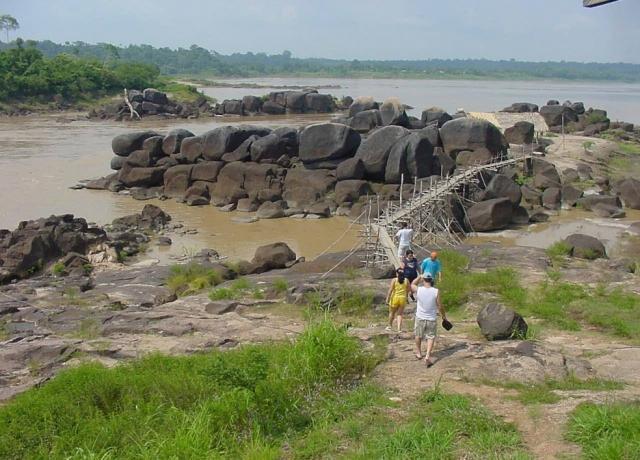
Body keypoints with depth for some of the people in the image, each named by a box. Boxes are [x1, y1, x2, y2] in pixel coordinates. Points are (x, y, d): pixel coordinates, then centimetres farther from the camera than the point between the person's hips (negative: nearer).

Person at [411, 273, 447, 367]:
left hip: (420, 318, 1)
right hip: (432, 319, -1)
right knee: (431, 337, 10)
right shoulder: (436, 292, -15)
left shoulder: (418, 290, -12)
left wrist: (420, 276, 20)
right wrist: (444, 315, 6)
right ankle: (427, 356, -6)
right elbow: (440, 306, -9)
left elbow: (412, 284, 12)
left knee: (418, 336, 23)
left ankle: (419, 353, 39)